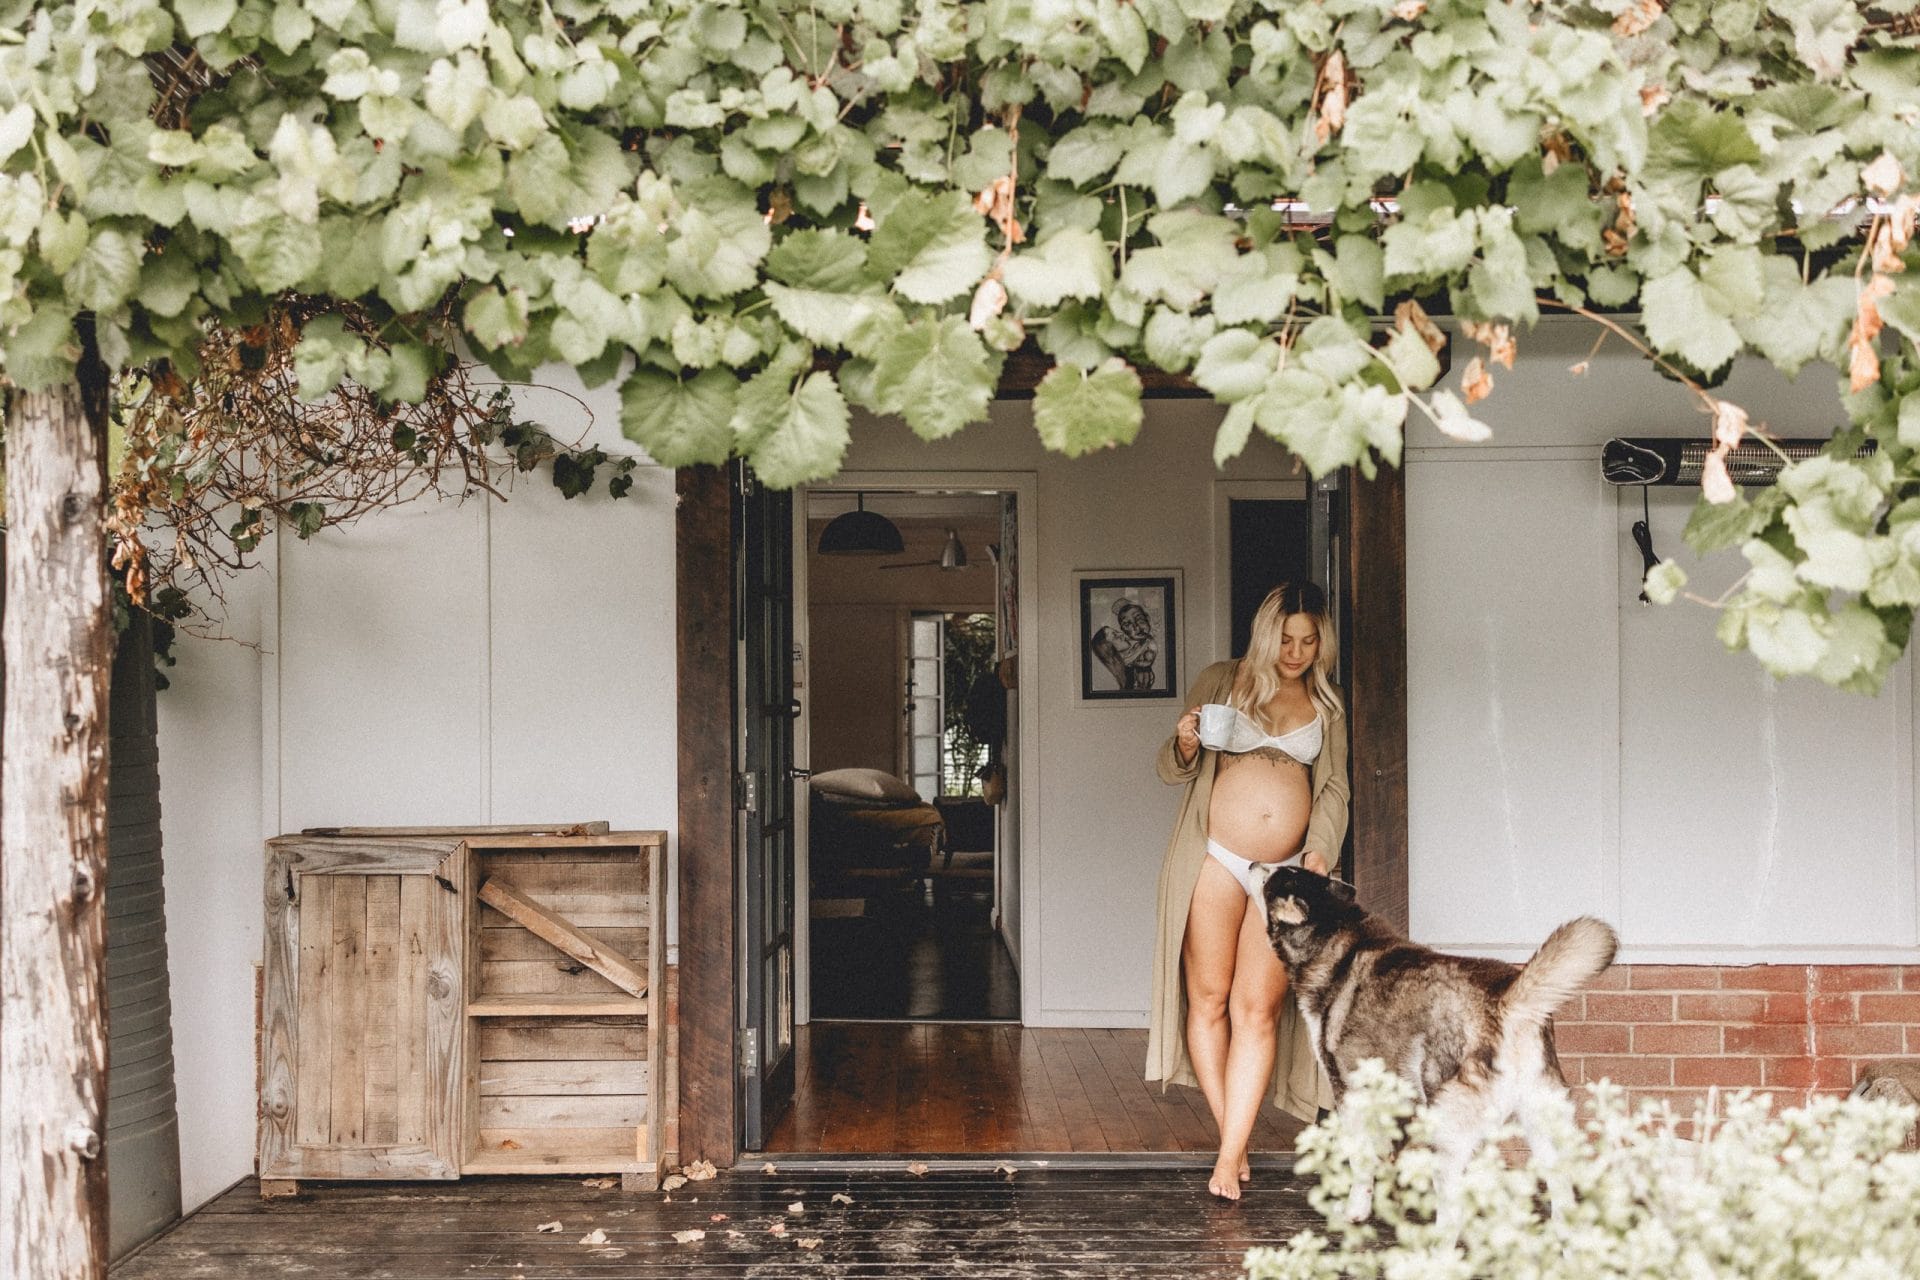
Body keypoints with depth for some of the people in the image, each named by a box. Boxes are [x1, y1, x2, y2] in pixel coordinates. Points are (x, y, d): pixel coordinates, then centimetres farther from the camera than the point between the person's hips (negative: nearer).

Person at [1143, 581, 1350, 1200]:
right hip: (1213, 861, -1)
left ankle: (1229, 1156, -4)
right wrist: (1183, 747, -15)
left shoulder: (1327, 706, 14)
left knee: (1258, 1009, -4)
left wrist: (1320, 849, -4)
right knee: (1209, 999, -1)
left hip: (1286, 869, 2)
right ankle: (1232, 1138, 12)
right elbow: (1173, 771, 9)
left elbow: (1334, 788, 14)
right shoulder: (1220, 682, 6)